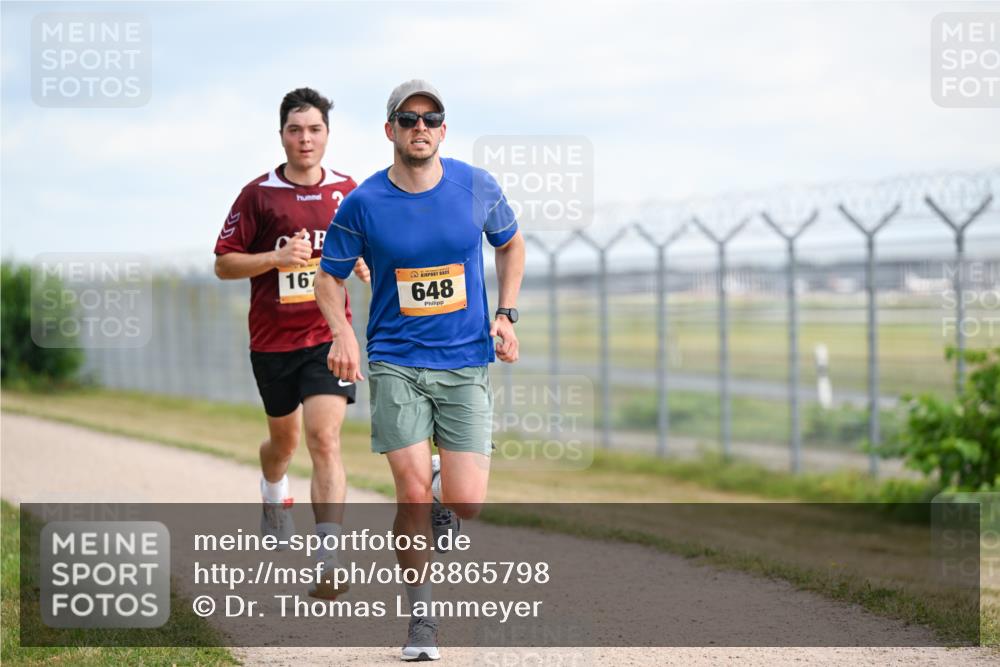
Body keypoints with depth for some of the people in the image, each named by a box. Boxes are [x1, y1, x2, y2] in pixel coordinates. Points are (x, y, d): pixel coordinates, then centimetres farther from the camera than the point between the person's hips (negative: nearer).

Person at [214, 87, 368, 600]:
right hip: (273, 340, 0)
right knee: (284, 438, 18)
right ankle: (274, 497, 54)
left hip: (329, 334, 0)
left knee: (324, 438, -16)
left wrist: (364, 264, 0)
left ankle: (330, 561, -21)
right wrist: (276, 257, -18)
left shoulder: (347, 191, 4)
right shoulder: (258, 194, -4)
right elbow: (224, 263, -3)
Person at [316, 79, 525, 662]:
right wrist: (341, 331, -13)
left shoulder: (477, 187, -2)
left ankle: (443, 494, 31)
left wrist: (506, 315, 5)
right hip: (396, 362, -1)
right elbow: (331, 274, 5)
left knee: (466, 503, -8)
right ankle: (422, 618, 7)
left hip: (467, 361, 1)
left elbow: (511, 243, 16)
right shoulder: (363, 203, -5)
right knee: (413, 494, -11)